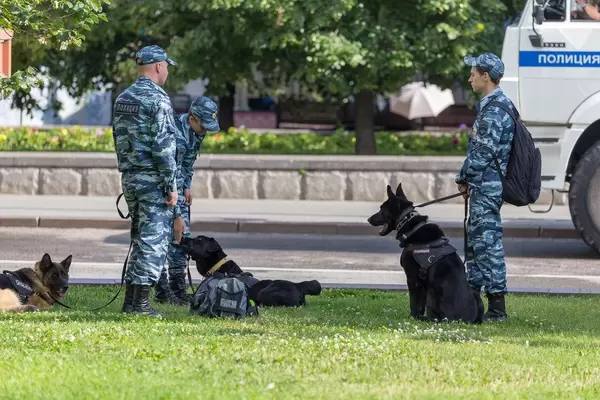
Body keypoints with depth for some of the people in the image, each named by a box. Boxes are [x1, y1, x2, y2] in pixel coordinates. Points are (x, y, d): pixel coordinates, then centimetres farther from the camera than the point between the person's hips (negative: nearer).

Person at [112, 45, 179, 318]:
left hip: (130, 178, 8)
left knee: (140, 239, 15)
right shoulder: (158, 100, -14)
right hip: (153, 180, -8)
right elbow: (163, 146, -18)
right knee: (154, 241, -4)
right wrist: (172, 186, -14)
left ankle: (130, 299, 14)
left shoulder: (123, 99, 11)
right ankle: (141, 303, -7)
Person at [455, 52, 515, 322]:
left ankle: (496, 307, -8)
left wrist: (464, 178, -8)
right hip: (483, 187, 11)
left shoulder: (494, 110, -18)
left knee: (488, 243, -9)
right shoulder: (495, 105, 16)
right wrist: (468, 181, 16)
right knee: (475, 240, 17)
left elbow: (483, 152, -21)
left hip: (486, 187, -11)